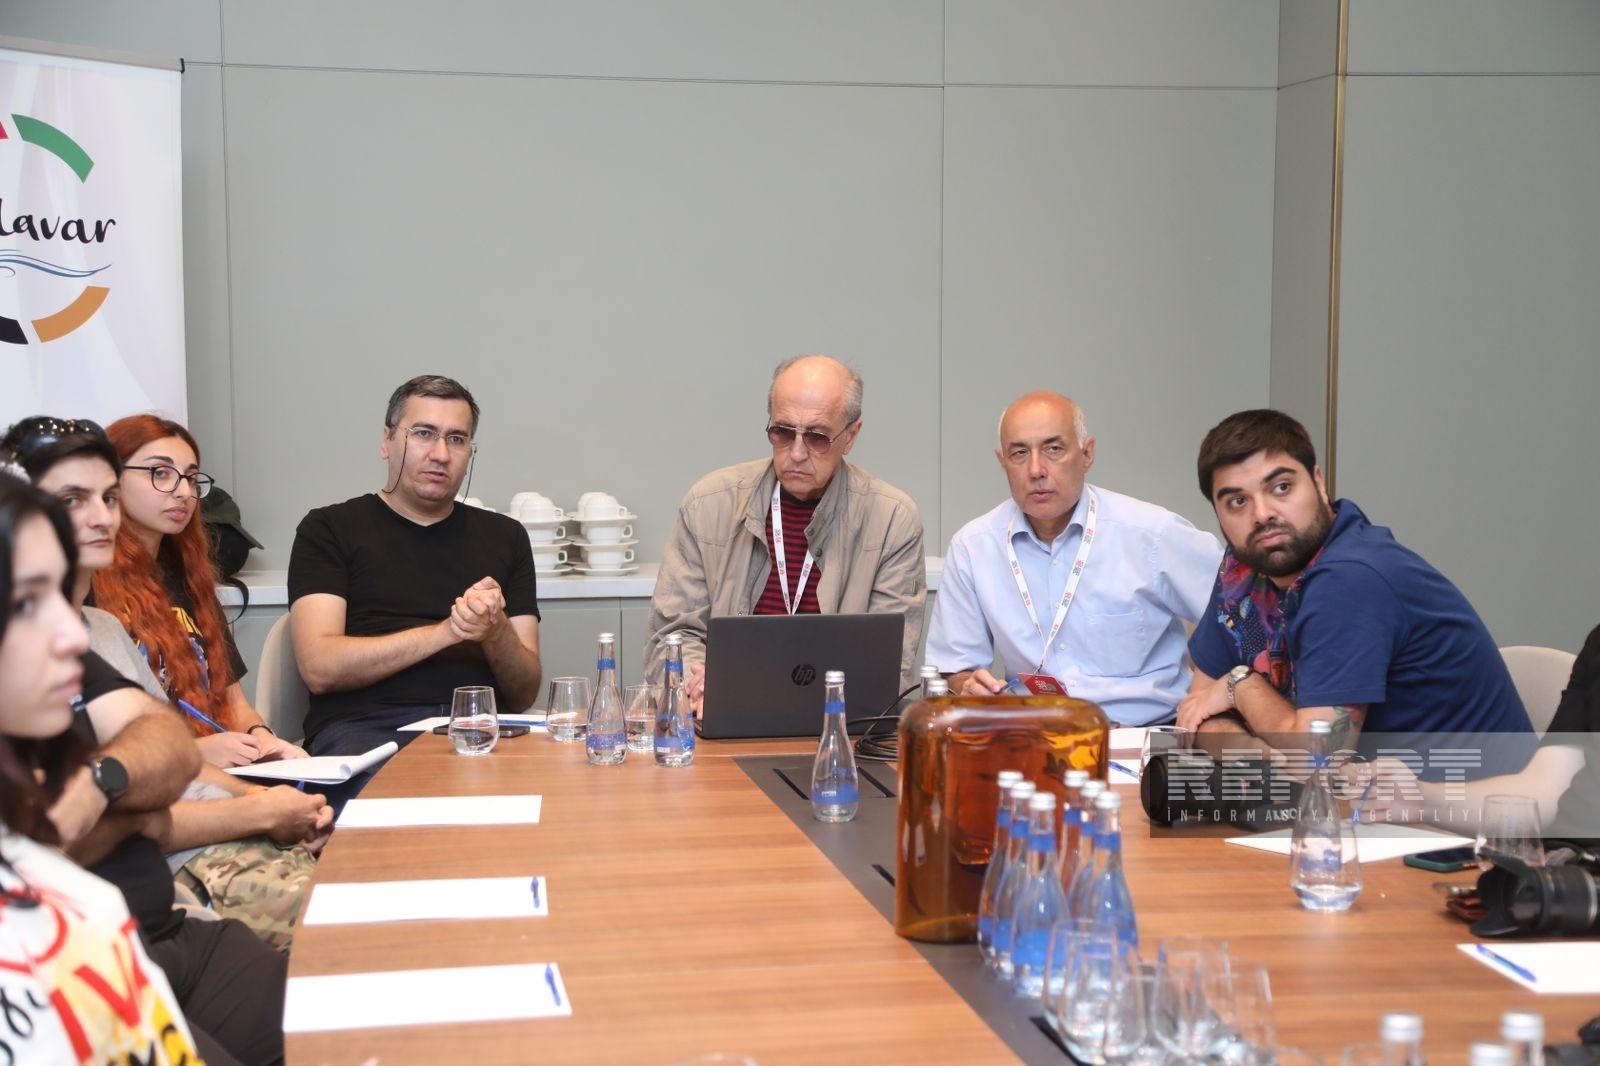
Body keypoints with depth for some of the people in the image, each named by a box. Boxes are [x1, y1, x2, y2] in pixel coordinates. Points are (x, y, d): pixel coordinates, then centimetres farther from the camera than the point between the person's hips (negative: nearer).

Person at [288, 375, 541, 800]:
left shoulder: (504, 537, 23)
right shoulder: (330, 529, 13)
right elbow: (320, 669, -3)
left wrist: (496, 633, -6)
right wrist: (446, 631, -8)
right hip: (362, 728, -3)